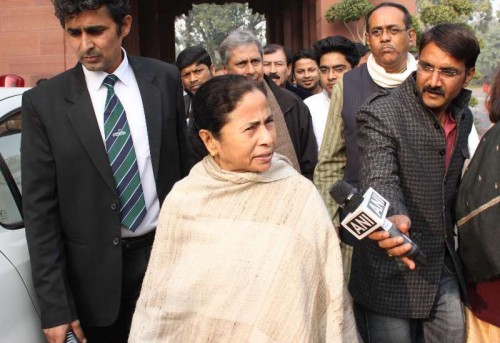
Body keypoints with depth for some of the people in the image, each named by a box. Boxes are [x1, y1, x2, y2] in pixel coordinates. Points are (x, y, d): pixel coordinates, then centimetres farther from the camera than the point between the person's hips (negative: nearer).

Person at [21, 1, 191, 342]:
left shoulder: (165, 79, -2)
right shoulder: (44, 101, -8)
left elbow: (183, 163, 7)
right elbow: (40, 208, -7)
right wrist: (54, 305, -10)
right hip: (96, 271, -1)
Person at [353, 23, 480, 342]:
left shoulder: (464, 117, 6)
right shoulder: (380, 114, -16)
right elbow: (381, 181, -30)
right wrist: (395, 219, -50)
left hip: (445, 265, 6)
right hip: (393, 272, -6)